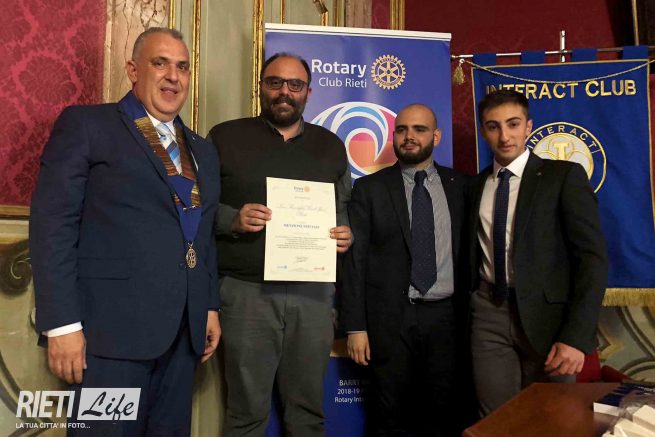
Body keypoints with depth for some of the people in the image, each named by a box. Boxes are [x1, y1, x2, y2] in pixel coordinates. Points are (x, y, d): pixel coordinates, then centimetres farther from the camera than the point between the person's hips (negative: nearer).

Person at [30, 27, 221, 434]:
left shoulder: (203, 150, 17)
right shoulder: (85, 125, -1)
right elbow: (52, 225, -8)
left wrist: (210, 307, 13)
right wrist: (63, 323, -14)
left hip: (184, 330, 6)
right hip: (114, 327, -5)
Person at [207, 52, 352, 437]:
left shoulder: (330, 145, 14)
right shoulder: (226, 137, 4)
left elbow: (345, 209, 17)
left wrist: (347, 233, -3)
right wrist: (232, 219, -16)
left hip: (313, 292, 3)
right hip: (247, 292, -2)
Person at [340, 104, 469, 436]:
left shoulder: (460, 186, 6)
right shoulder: (368, 188, 1)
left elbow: (469, 253, 8)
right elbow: (354, 259, -2)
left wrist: (470, 315, 5)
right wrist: (355, 326, -7)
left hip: (446, 316, 2)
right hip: (390, 320, -1)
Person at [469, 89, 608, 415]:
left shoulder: (564, 175, -4)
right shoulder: (476, 185, 10)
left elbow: (592, 257, -10)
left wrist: (577, 335, -18)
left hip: (546, 314, -3)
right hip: (488, 314, 3)